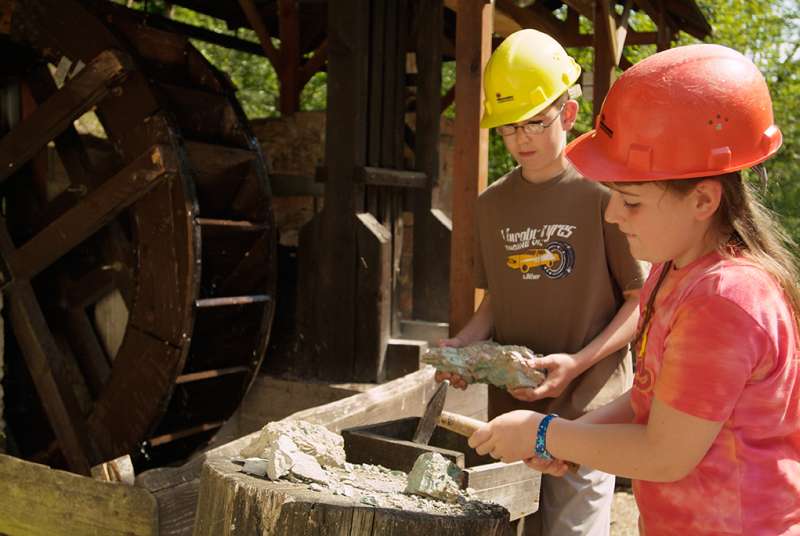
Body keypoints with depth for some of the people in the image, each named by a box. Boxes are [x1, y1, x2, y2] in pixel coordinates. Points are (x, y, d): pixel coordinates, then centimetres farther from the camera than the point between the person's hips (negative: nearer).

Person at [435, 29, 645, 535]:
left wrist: (577, 363, -18)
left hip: (585, 408, -5)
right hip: (510, 405, 5)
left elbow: (642, 301, -6)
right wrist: (465, 341, -3)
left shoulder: (603, 193, -9)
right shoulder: (493, 203, 7)